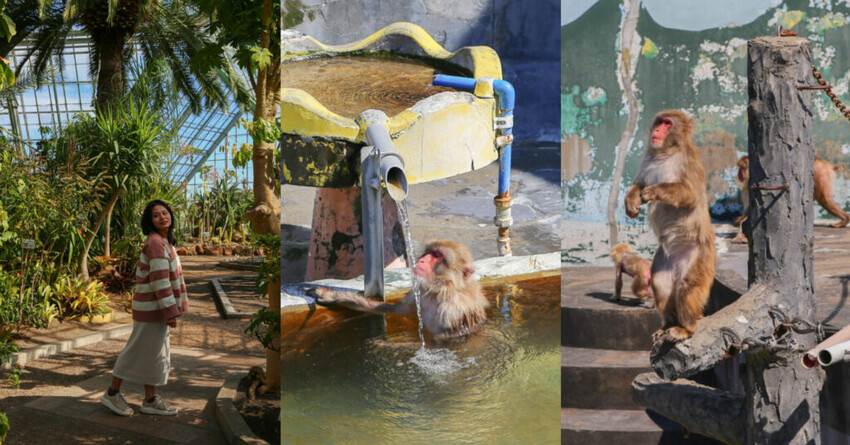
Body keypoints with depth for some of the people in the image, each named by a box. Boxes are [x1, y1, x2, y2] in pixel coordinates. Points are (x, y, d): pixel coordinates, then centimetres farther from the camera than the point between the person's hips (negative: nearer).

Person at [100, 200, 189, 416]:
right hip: (152, 308, -10)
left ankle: (151, 400, 22)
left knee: (156, 353, 14)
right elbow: (159, 280, -22)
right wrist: (170, 312, -21)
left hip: (157, 308, 10)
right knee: (139, 350, 0)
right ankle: (112, 393, 13)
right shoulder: (155, 243, -19)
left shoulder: (164, 242, 13)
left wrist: (172, 309, 20)